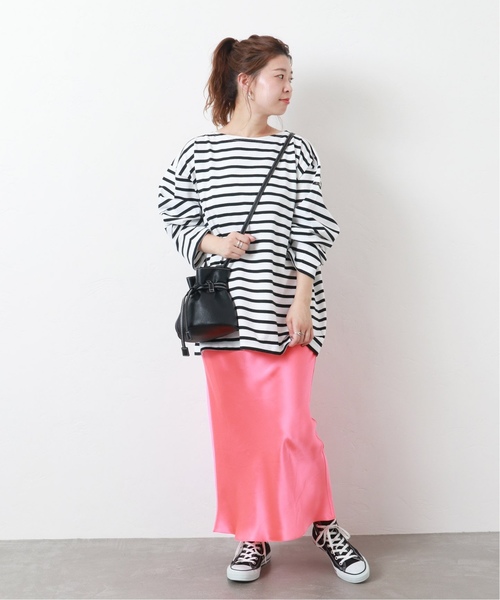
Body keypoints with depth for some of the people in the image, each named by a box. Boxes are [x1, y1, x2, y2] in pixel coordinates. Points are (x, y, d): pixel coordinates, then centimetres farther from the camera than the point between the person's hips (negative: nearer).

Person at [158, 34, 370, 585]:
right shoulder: (199, 153, 5)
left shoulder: (296, 152, 5)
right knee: (237, 430, 7)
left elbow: (310, 230, 1)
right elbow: (174, 217, 10)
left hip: (283, 311, -1)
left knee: (292, 426, -2)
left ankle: (322, 524, 22)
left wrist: (303, 300, -7)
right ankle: (255, 536, 24)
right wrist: (209, 242, -9)